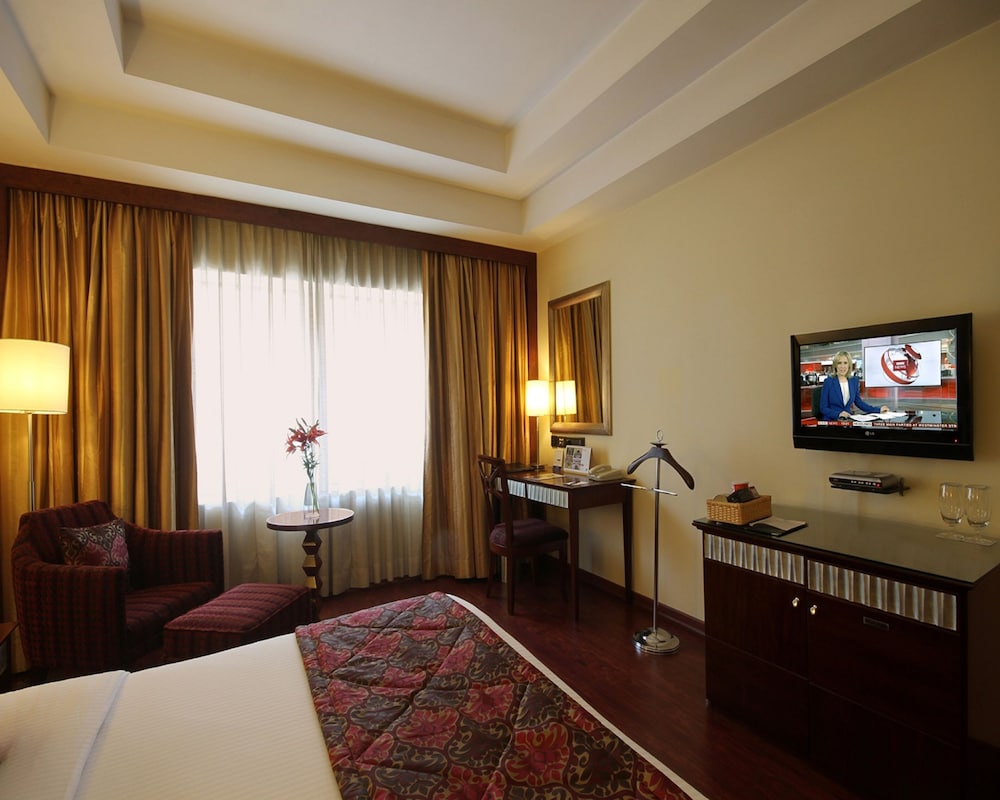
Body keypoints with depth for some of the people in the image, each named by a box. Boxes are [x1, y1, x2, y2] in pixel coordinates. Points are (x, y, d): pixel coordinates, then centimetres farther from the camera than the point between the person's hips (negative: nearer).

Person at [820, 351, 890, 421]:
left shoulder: (854, 380, 7)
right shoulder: (828, 382, -8)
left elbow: (859, 402, 18)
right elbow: (823, 408, -9)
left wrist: (878, 410, 11)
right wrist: (838, 414, -23)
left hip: (847, 420, 4)